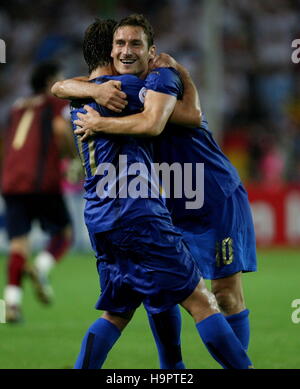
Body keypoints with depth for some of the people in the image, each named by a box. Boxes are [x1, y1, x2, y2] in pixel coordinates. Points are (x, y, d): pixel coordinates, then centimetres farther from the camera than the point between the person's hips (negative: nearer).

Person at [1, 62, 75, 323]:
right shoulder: (57, 104, 5)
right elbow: (61, 129, -15)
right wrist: (72, 154, 2)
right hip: (43, 182, -5)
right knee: (64, 233, 11)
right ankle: (41, 268, -18)